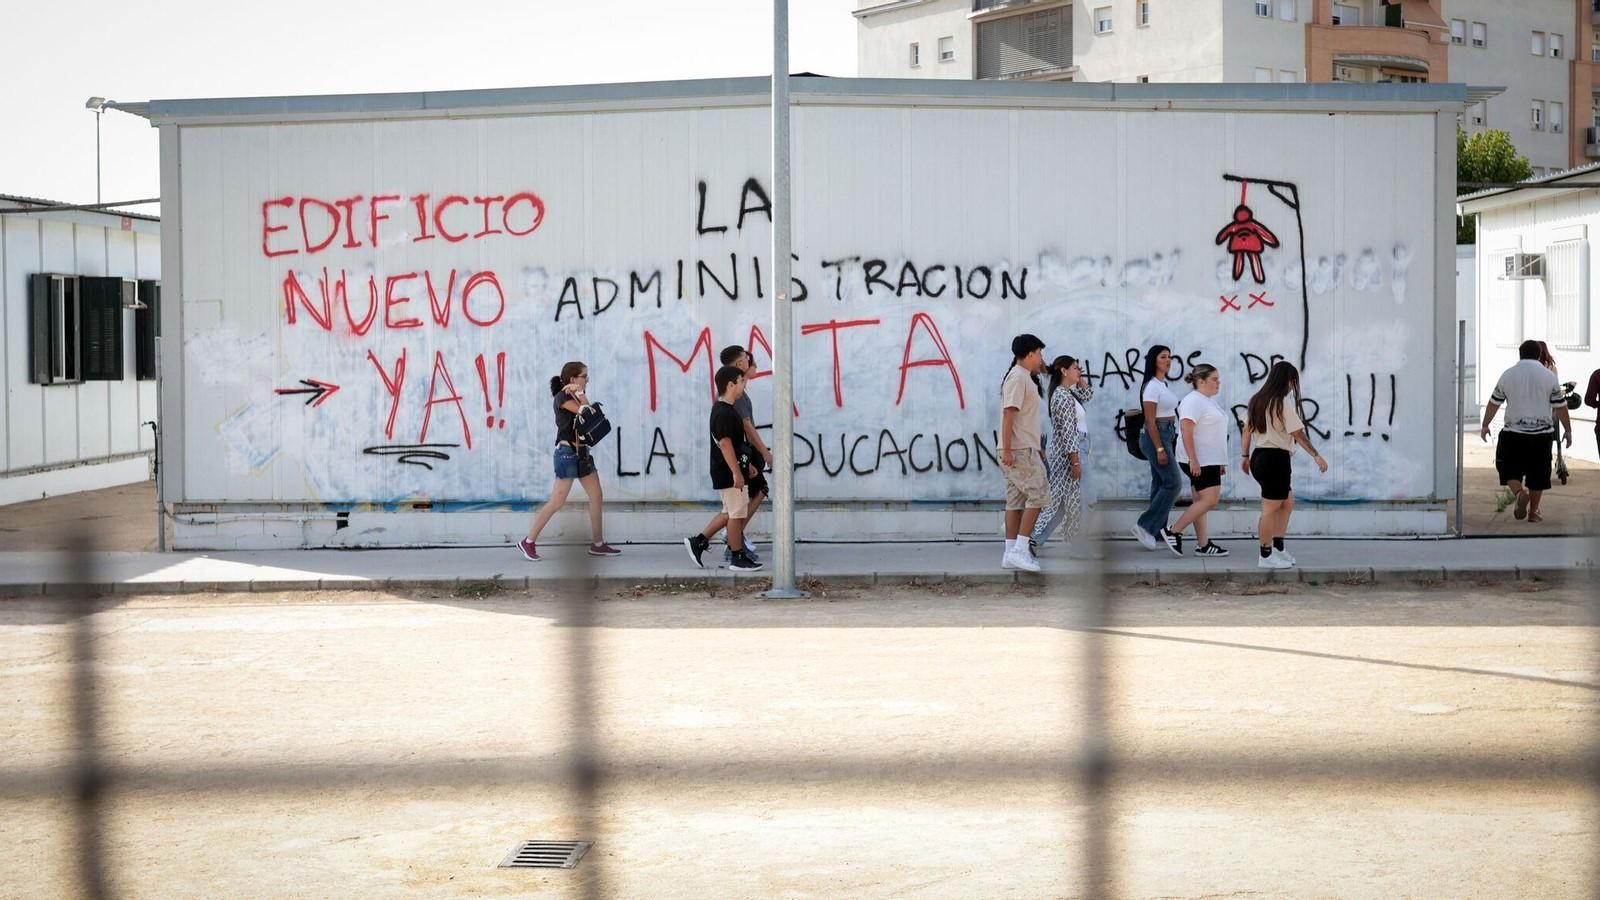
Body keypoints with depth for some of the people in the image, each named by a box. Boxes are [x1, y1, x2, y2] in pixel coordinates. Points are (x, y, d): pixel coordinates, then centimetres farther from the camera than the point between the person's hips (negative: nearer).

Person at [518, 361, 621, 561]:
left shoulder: (575, 397, 14)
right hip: (567, 452, -9)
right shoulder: (562, 397, -11)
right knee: (557, 502, -9)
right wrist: (581, 394, -8)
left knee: (597, 498, 7)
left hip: (582, 452, 9)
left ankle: (598, 544, 13)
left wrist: (580, 394, -9)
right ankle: (528, 542, -2)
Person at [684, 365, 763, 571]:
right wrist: (737, 473, -26)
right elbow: (725, 444, -24)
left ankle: (698, 541, 17)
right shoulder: (724, 413, -19)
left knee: (731, 512, 16)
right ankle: (737, 557, 6)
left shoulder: (726, 409, 14)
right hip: (729, 474, -10)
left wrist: (746, 465, 26)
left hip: (729, 472, 10)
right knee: (737, 514, -2)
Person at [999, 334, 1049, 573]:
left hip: (1023, 449, 10)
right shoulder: (1018, 378, -13)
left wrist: (1036, 449, 28)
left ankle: (1011, 553, 7)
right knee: (1038, 495, -11)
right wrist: (1006, 449, -24)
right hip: (1019, 450, -10)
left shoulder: (1024, 378, 19)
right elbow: (1009, 414, -20)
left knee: (1016, 500, 8)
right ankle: (1019, 550, -13)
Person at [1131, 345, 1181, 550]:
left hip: (1168, 435, 9)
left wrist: (1168, 445, 15)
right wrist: (1159, 449, -21)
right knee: (1172, 483, -11)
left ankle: (1156, 533, 12)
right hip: (1156, 436, -9)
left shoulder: (1163, 385, 15)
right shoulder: (1152, 387, -13)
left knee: (1160, 484, 9)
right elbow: (1150, 421, -17)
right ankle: (1144, 526, -7)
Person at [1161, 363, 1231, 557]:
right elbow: (1186, 430, -23)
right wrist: (1193, 460, -28)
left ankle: (1203, 544, 9)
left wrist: (1220, 462, 25)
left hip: (1209, 460, 10)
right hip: (1199, 461, -10)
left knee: (1202, 501, 9)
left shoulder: (1208, 401, 18)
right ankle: (1173, 532, -9)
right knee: (1210, 499, -14)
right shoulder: (1194, 401, -14)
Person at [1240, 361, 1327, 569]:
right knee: (1271, 508, -2)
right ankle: (1266, 556, 3)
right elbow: (1298, 434, -16)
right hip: (1276, 458, -9)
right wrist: (1316, 455, -13)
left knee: (1287, 502, 19)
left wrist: (1245, 456, 20)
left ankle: (1278, 547, 17)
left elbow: (1247, 430, 14)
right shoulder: (1282, 405, -14)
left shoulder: (1257, 401, 11)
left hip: (1259, 456, 9)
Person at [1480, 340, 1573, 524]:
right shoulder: (1549, 376, 0)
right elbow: (1560, 407, 2)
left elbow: (1493, 403, 9)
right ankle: (1533, 512, 14)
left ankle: (1519, 493, -19)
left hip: (1513, 433, 0)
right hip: (1542, 433, 0)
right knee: (1537, 473, 10)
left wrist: (1485, 426, 21)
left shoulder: (1507, 375, 2)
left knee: (1509, 469, 9)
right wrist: (1568, 430, 12)